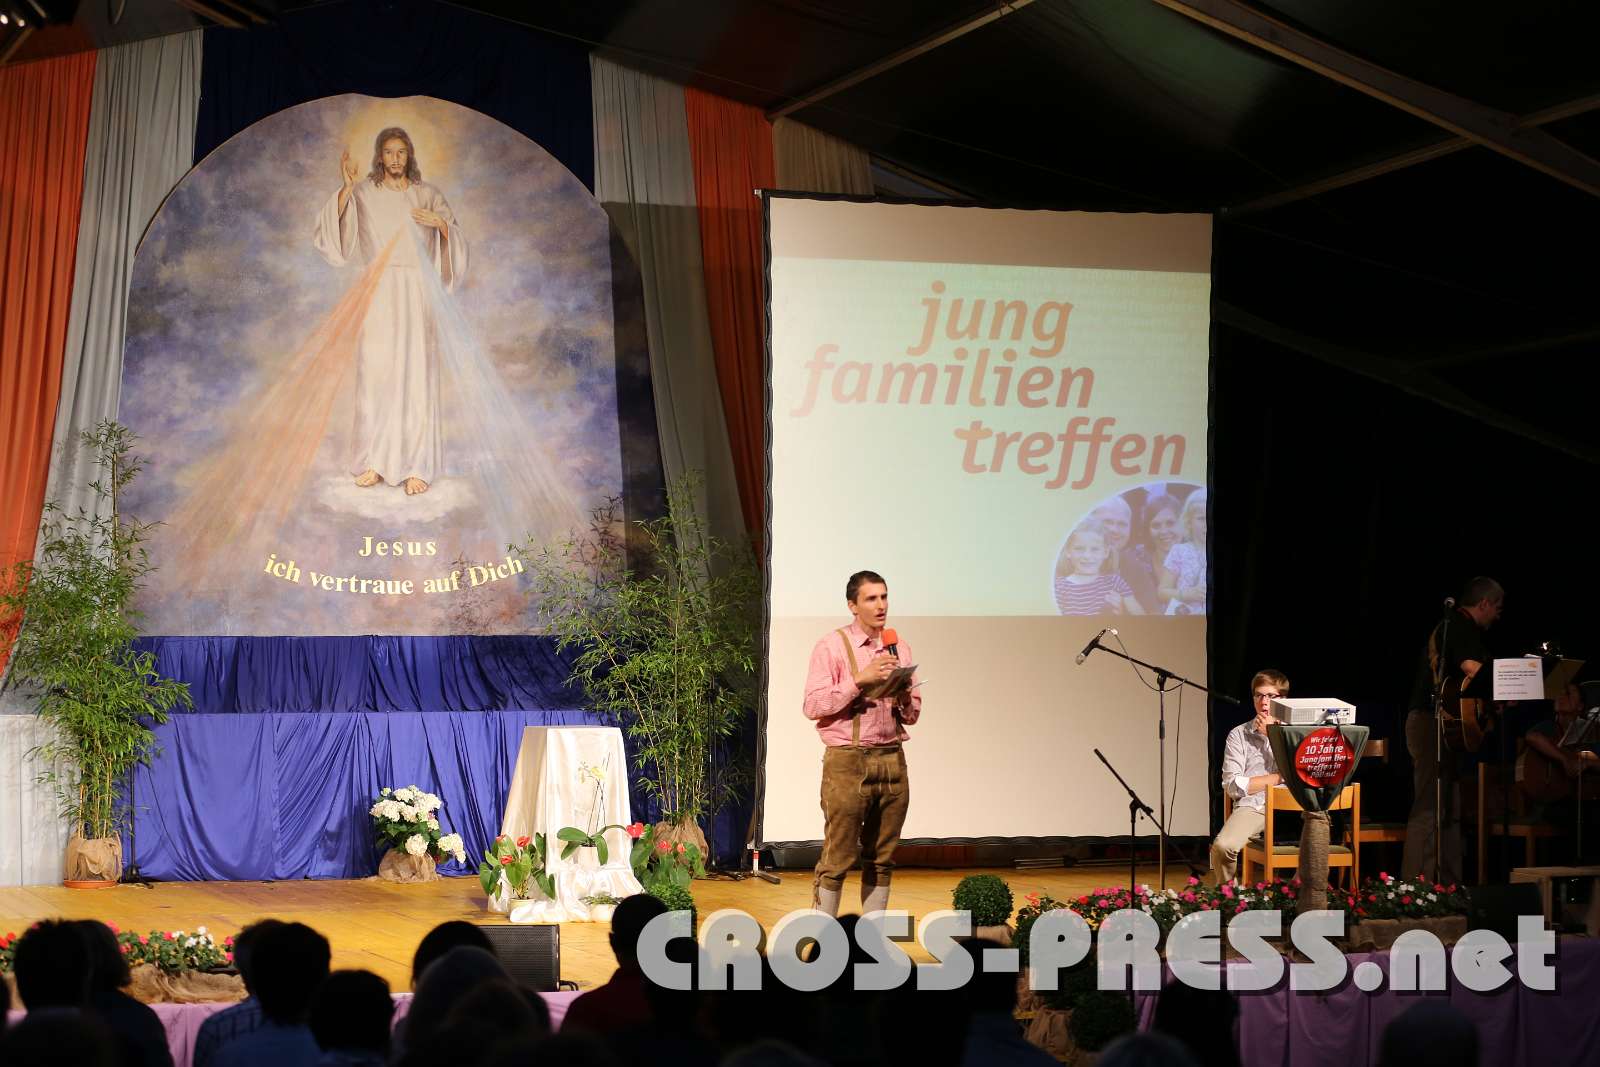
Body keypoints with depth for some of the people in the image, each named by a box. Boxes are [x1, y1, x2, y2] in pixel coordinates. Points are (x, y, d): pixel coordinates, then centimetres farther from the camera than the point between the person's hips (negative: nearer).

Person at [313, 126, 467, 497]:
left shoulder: (427, 195, 8)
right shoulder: (364, 194, 6)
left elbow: (455, 240, 6)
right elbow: (333, 228, -7)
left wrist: (440, 224, -14)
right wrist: (347, 187, -17)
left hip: (416, 295, 0)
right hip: (377, 294, 0)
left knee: (415, 375, -5)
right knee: (375, 373, -3)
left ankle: (415, 466, -5)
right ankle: (374, 461, 4)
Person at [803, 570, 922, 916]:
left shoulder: (900, 650, 14)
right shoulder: (831, 647, -2)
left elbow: (912, 715, 16)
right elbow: (813, 706, -11)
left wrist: (904, 699, -7)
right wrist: (860, 680, -17)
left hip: (892, 758, 5)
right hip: (847, 761, -5)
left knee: (882, 858, 7)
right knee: (838, 857, -5)